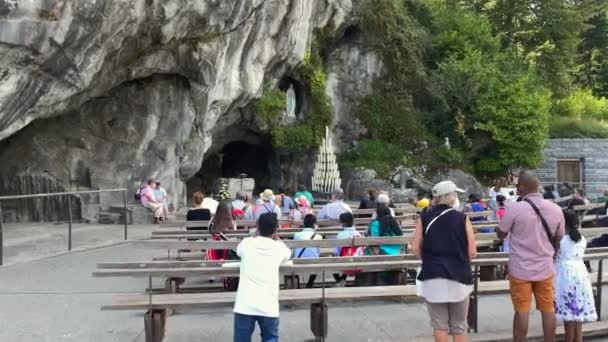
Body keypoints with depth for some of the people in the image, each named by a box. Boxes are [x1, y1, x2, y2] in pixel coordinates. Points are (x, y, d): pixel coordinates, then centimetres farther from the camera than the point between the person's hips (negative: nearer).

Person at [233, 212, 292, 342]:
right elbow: (288, 253, 28)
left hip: (245, 305, 0)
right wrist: (275, 237, 39)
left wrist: (256, 235, 36)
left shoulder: (247, 243, 1)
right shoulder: (279, 248, 2)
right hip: (268, 306, 0)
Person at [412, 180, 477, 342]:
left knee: (439, 324, 12)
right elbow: (472, 251, -4)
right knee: (459, 326, 13)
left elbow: (415, 249, -1)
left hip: (432, 277, 1)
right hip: (458, 277, -1)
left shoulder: (424, 218, -1)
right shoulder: (462, 218, -4)